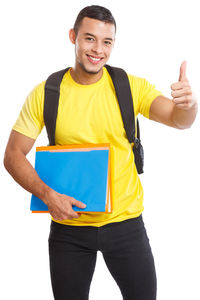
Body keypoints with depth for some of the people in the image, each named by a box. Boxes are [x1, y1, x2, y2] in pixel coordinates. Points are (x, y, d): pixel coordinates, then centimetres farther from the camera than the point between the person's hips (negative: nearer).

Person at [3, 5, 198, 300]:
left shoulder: (132, 87, -5)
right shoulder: (45, 93, -6)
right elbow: (13, 155, -3)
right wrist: (47, 194, -18)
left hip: (125, 221, 0)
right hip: (68, 226, 0)